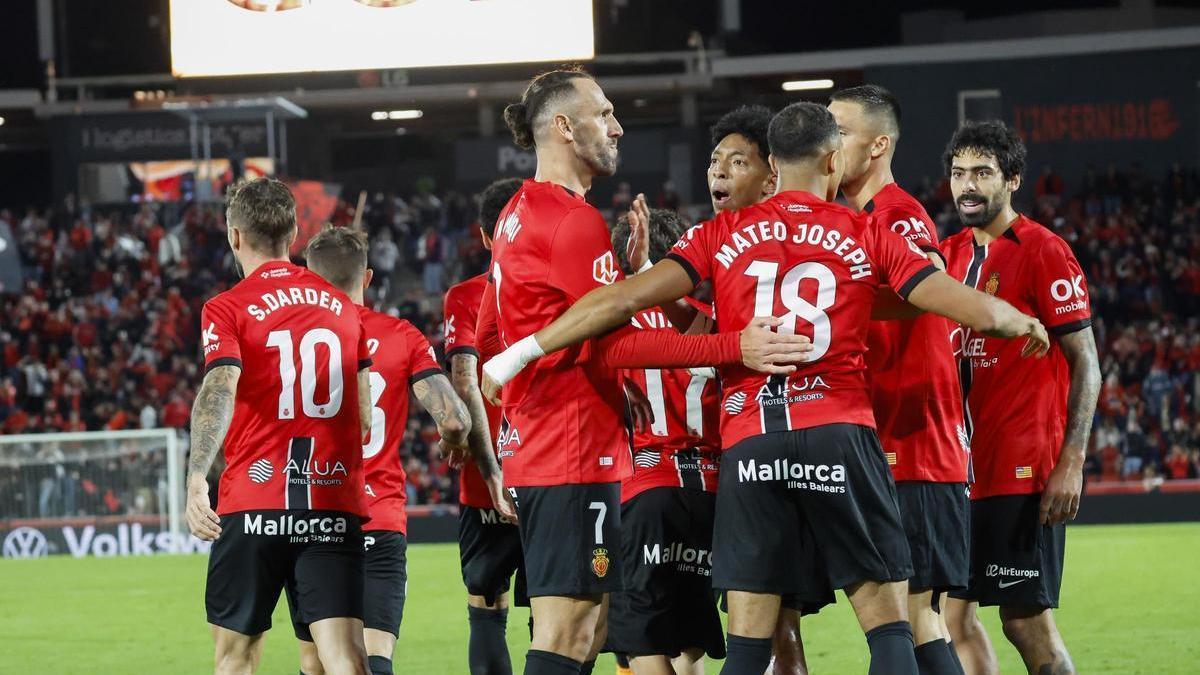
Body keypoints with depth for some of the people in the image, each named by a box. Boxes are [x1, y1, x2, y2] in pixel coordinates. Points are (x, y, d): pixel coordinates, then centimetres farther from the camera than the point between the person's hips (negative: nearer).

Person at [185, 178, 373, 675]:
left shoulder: (227, 310, 0)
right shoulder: (341, 305, 13)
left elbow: (219, 389, -18)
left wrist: (196, 478, -29)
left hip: (253, 509, -2)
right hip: (336, 509, 2)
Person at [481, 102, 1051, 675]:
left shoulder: (722, 235, 9)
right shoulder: (866, 236, 6)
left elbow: (628, 298, -1)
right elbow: (964, 305, 4)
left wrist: (523, 351, 4)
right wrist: (1024, 325, 26)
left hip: (749, 443, 2)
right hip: (839, 432, -2)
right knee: (888, 624, 3)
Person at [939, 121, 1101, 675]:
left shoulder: (1043, 252, -7)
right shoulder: (951, 255, 13)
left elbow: (1085, 364, -8)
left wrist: (1072, 463, -16)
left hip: (1025, 473, -7)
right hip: (965, 466, 7)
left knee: (1026, 621, -7)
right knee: (953, 613, 5)